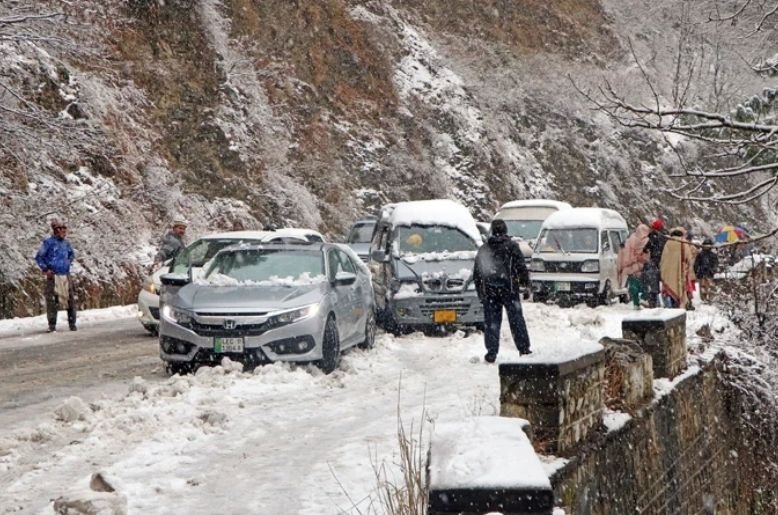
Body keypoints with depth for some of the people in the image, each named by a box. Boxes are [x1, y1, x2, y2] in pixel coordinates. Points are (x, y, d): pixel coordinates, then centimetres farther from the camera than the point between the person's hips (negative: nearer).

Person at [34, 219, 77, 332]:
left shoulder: (66, 243, 9)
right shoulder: (48, 242, -6)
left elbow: (71, 254, 30)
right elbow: (39, 257, -1)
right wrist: (45, 269, -8)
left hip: (65, 275, 5)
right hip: (53, 275, -5)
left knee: (70, 299, 3)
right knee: (52, 300, -4)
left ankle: (72, 323, 13)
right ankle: (52, 325, 2)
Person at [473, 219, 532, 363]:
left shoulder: (484, 249, 10)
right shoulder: (512, 246, -1)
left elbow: (477, 273, 12)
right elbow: (521, 266, -5)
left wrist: (480, 292, 17)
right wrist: (526, 281, 6)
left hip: (489, 290, 2)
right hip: (509, 288, -2)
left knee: (491, 321, 3)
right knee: (516, 319, 5)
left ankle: (491, 352, -1)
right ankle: (524, 348, 6)